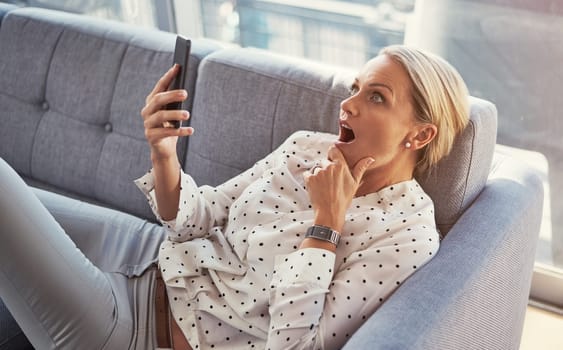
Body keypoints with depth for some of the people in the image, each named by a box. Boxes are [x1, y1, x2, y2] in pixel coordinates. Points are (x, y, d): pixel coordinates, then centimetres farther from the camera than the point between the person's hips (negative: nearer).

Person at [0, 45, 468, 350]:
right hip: (156, 263, 7)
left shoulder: (407, 235, -17)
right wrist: (164, 154, -12)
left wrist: (324, 224, -23)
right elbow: (197, 220, 5)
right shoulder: (307, 146, 2)